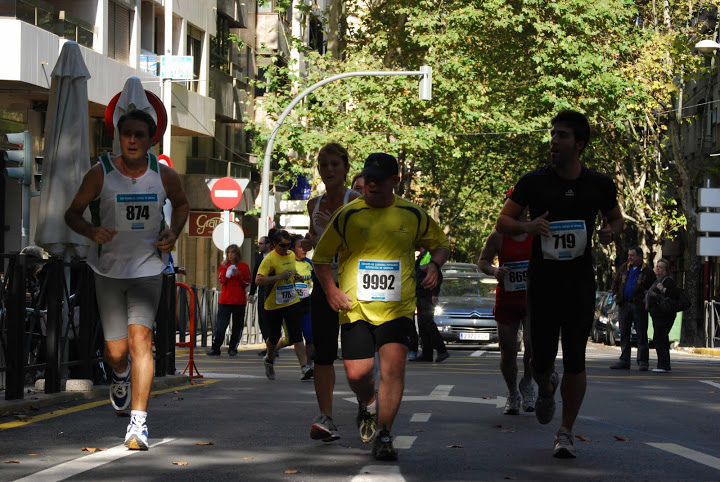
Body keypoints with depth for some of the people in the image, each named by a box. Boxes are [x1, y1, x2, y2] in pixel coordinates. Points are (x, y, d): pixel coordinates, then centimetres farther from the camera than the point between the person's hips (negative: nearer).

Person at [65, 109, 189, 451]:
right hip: (109, 268, 1)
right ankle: (120, 376, 45)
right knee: (116, 350, 5)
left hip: (148, 268, 0)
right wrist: (91, 231, -19)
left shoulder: (165, 176, -3)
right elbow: (73, 213, 3)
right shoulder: (100, 174, -8)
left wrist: (173, 233, 0)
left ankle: (138, 422, -19)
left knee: (140, 338, -19)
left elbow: (182, 204, 18)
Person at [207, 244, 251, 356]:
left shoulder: (244, 267, 4)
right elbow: (221, 281, -4)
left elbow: (247, 284, 1)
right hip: (225, 300, 0)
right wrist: (224, 269, -17)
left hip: (239, 301, 0)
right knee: (220, 325, -5)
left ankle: (233, 348, 13)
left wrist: (239, 274, -13)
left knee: (237, 326, 3)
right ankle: (215, 348, -1)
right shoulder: (223, 265, 8)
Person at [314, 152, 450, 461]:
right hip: (356, 308, 0)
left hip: (397, 308, 0)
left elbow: (440, 244, 20)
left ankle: (383, 435, -5)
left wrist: (434, 264, -2)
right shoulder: (348, 216, 0)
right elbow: (321, 257, 7)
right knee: (357, 374, -3)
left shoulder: (412, 215, 5)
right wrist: (331, 290, -7)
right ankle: (368, 405, 33)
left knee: (393, 366, -15)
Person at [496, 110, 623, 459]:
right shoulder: (534, 181, -3)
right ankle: (546, 388, 38)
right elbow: (502, 223, 2)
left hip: (580, 283, 0)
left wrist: (610, 231, -6)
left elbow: (616, 218, 18)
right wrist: (528, 227, -20)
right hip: (542, 282, 0)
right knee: (541, 360, 1)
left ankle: (566, 431, 11)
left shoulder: (599, 185, 1)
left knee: (575, 361, -3)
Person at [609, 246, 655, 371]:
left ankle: (643, 362, 1)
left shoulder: (647, 272, 0)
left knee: (641, 334, -2)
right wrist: (615, 294, 11)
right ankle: (624, 360, 11)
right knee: (624, 333, 6)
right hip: (624, 304, 5)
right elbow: (615, 282, 24)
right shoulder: (623, 268, 12)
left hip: (639, 305, -4)